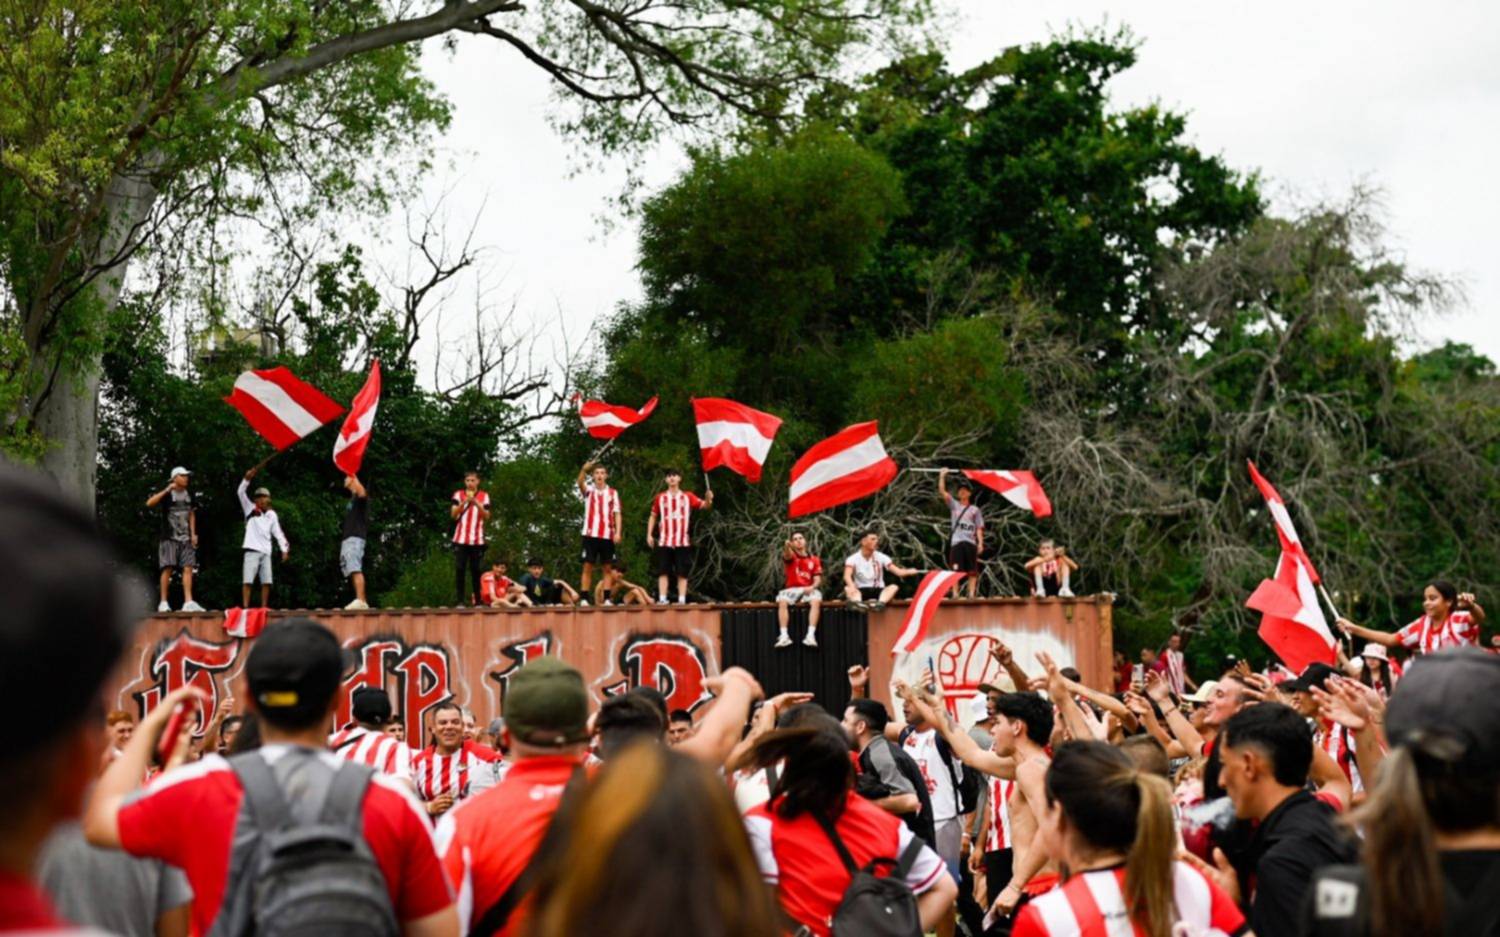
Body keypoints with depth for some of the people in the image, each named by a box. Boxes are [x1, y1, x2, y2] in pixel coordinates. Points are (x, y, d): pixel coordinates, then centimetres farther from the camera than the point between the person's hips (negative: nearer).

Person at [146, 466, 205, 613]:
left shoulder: (189, 495, 13)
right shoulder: (167, 494, -3)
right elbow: (149, 503, -18)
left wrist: (193, 533, 10)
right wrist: (167, 490, -23)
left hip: (185, 538, 5)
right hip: (169, 537, -5)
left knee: (188, 568, -6)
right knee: (168, 568, -8)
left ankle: (188, 602, -10)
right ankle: (163, 602, -3)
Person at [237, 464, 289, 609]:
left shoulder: (272, 515, 15)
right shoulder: (250, 509, 4)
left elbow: (278, 533, 15)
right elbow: (240, 492, -7)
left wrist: (284, 549, 6)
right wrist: (247, 478, -22)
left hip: (266, 552, 5)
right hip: (252, 550, -5)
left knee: (266, 582, 2)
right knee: (247, 580, -9)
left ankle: (264, 607, 8)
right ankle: (245, 607, -12)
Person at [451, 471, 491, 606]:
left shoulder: (484, 496, 7)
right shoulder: (458, 494, 6)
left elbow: (486, 516, -1)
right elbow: (453, 514, -3)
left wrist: (476, 503, -15)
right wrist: (464, 502, -17)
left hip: (477, 539, 0)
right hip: (461, 539, 0)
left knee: (476, 570, 1)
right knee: (460, 570, -4)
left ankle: (478, 600, 5)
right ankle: (460, 600, -3)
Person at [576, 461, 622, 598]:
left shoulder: (613, 493, 9)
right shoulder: (589, 490, 6)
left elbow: (617, 514, 5)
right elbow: (580, 483, -16)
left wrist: (618, 532, -8)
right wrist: (584, 469, -37)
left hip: (608, 536, 1)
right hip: (590, 535, -1)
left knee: (607, 568, 2)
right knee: (587, 567, -3)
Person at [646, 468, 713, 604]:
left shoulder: (688, 497, 6)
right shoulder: (660, 498, 9)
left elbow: (704, 505, -6)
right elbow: (653, 517, 16)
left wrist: (708, 500, -29)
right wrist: (649, 534, 6)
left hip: (682, 542, -1)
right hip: (664, 542, 1)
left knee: (682, 573, -2)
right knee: (663, 572, -3)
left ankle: (682, 600, 0)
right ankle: (662, 599, -2)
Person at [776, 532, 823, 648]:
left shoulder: (814, 560, 13)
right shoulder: (791, 557, 7)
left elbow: (817, 578, 7)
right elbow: (787, 555, -19)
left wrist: (812, 587, -17)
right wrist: (786, 546, -45)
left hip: (808, 590, 1)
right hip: (792, 589, -1)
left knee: (816, 601, -33)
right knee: (782, 601, -32)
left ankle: (811, 635, -37)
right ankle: (784, 636, -35)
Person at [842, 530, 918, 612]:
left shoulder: (881, 557, 4)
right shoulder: (853, 558, -4)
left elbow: (898, 571, -2)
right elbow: (847, 575, -21)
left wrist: (909, 572, -23)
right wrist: (852, 586, -42)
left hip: (878, 591, 2)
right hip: (861, 592, -2)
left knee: (893, 587, -27)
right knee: (847, 589, -31)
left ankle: (880, 603, -58)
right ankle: (858, 604, -64)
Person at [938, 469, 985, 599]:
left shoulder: (975, 510, 15)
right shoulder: (954, 505, 15)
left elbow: (979, 528, 11)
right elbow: (942, 491, 7)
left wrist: (980, 543, 0)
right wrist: (942, 476, 0)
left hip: (971, 542, 1)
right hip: (956, 542, -1)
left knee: (972, 571, -2)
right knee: (956, 570, -6)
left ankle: (972, 594, -2)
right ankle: (955, 594, -7)